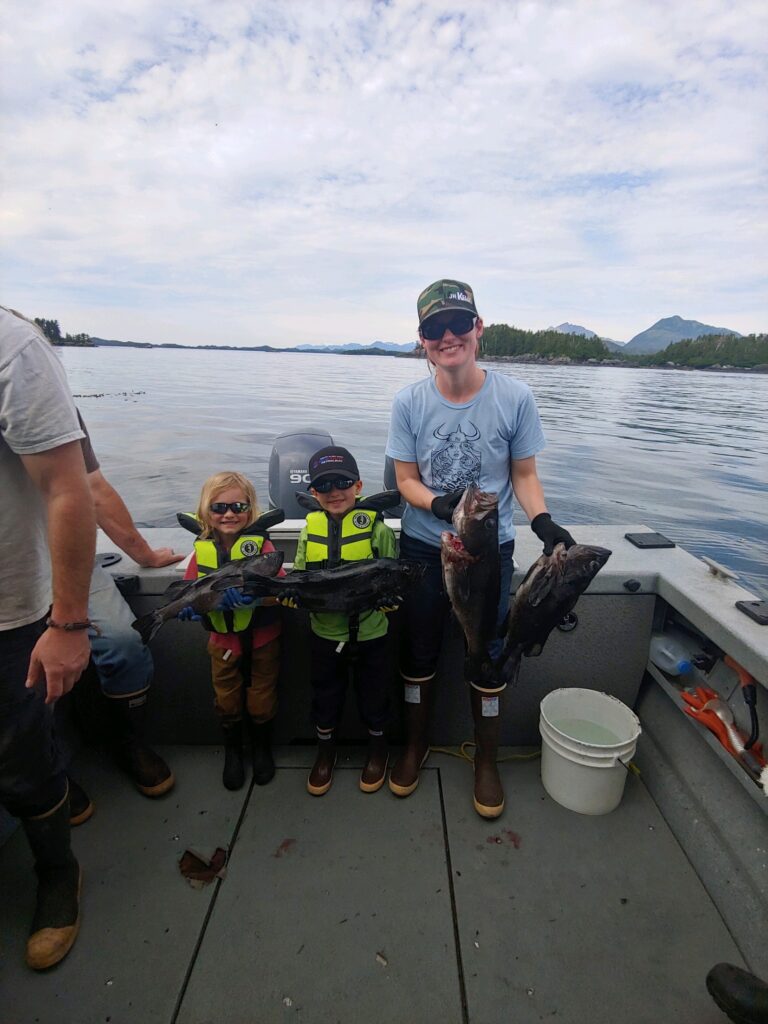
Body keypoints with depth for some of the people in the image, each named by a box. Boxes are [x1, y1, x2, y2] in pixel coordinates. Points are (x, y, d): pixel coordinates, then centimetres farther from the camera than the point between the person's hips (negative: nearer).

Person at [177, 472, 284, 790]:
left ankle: (262, 749, 43)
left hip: (262, 637, -2)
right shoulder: (202, 550, -6)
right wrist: (193, 605, -24)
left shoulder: (261, 545, -17)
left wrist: (252, 594, -41)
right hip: (223, 640, 3)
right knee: (227, 702, 19)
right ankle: (233, 752, 45)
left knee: (262, 701, 15)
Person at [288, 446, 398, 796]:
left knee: (373, 693, 17)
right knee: (325, 694, 20)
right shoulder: (310, 530, -2)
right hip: (325, 632, 3)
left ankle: (377, 747, 44)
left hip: (370, 631, -2)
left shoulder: (377, 528, -11)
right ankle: (325, 748, 46)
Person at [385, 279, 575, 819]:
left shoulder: (515, 396, -11)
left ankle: (487, 760, 38)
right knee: (418, 654, 16)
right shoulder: (410, 402, -10)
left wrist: (542, 521, -20)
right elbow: (406, 480, -5)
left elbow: (524, 474, -2)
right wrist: (438, 502, -25)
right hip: (422, 547, 1)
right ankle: (416, 745, 42)